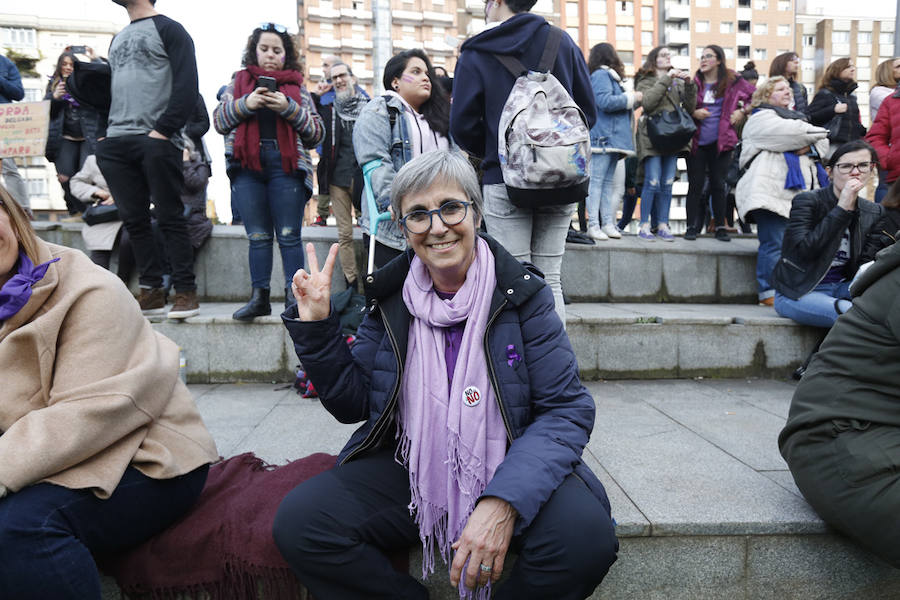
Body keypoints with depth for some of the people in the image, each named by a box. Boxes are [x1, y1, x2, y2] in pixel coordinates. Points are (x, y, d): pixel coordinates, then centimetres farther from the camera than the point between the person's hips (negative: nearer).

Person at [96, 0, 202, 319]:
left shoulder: (168, 29, 4)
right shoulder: (118, 38, 26)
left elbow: (187, 86, -8)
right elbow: (110, 88, 27)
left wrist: (162, 130, -16)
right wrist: (104, 135, 13)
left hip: (156, 141, -7)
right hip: (116, 143, 7)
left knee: (170, 217, -6)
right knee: (134, 220, 4)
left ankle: (186, 292, -1)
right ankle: (152, 291, 9)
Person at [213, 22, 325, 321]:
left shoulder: (296, 86, 15)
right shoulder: (239, 82, 19)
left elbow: (317, 132, 7)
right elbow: (219, 121, 11)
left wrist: (289, 108, -7)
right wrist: (245, 104, -5)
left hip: (286, 165, -1)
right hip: (247, 166, 2)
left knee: (289, 236, -4)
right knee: (258, 236, 3)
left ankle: (293, 296, 0)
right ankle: (259, 297, 7)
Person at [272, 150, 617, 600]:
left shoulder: (523, 296, -6)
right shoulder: (388, 299, 2)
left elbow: (566, 409, -11)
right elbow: (352, 404, 8)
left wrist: (503, 502, -26)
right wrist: (315, 326, -6)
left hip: (508, 468, -2)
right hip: (407, 471, 2)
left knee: (586, 535, -30)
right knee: (297, 522, -20)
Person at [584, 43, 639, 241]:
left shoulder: (609, 76, 22)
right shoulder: (601, 75, -6)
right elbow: (605, 101, -18)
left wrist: (632, 100, 12)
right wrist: (631, 97, -8)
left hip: (613, 139, 10)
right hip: (602, 137, -10)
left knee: (608, 182, 8)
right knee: (596, 181, -9)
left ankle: (608, 224, 11)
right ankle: (593, 225, -9)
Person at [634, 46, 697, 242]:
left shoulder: (678, 82, 19)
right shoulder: (646, 81, 6)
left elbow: (690, 109, 11)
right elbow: (648, 102, -15)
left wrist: (689, 85, -1)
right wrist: (665, 79, -12)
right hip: (652, 137, -5)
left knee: (667, 183, 3)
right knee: (652, 182, -11)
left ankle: (662, 225, 9)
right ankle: (645, 225, -4)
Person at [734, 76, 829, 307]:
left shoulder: (796, 116, 30)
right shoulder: (761, 118, 3)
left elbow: (823, 142, 21)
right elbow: (795, 132, -11)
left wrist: (808, 146, -2)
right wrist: (818, 132, 10)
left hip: (800, 192, 8)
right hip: (771, 190, -8)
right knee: (774, 244, -12)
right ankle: (770, 292, -8)